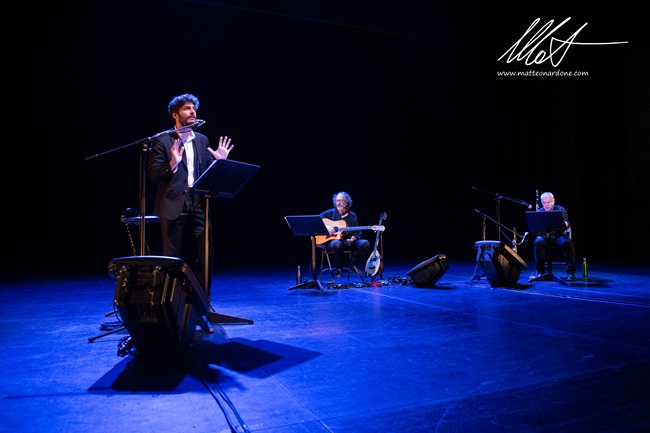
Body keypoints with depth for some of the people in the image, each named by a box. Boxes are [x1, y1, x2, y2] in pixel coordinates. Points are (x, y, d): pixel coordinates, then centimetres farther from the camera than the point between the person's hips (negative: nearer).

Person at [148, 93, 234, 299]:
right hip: (173, 206, -4)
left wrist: (220, 161, -5)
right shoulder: (162, 140, 0)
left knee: (205, 255, 2)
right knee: (173, 258, 4)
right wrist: (172, 164, -23)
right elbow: (153, 175, -7)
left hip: (198, 206, 4)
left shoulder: (202, 140, 14)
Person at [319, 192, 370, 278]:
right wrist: (326, 226, -20)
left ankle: (353, 263, -1)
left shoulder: (352, 216, 12)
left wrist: (353, 238, -13)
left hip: (348, 242, 3)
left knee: (365, 243, -23)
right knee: (336, 244, -40)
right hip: (333, 241, -3)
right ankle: (339, 268, -13)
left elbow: (358, 233, 10)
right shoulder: (330, 213, 5)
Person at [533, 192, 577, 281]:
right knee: (538, 242, -33)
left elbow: (567, 225, -10)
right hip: (544, 236, 0)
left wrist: (564, 224, -34)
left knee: (568, 242, -32)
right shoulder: (539, 212, 6)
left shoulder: (560, 209, 3)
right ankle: (540, 271, -20)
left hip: (559, 236, 0)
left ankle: (571, 272, -20)